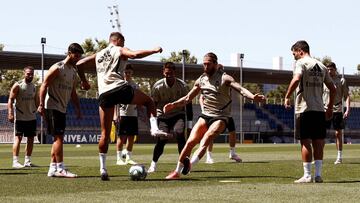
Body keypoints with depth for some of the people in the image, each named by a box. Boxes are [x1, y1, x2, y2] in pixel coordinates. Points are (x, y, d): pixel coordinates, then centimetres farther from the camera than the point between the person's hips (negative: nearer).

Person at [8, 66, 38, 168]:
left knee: (31, 138, 6)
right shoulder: (17, 85, -8)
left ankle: (27, 161, 13)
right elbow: (11, 100, -11)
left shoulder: (33, 86, 12)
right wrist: (10, 113, -20)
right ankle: (15, 161, -11)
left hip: (32, 117, 7)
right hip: (20, 117, -7)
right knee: (18, 137, -10)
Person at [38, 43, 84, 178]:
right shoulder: (57, 68, -11)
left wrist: (78, 109, 15)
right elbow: (44, 85, -14)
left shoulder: (73, 72, 15)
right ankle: (60, 169, -12)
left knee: (58, 139, 8)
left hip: (62, 109, 9)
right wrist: (41, 105, -21)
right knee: (59, 137, -12)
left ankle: (52, 169, 12)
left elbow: (73, 93, 22)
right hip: (52, 107, -9)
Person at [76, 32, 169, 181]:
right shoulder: (120, 50, 11)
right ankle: (154, 128, -2)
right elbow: (135, 55, -9)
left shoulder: (98, 55, 27)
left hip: (104, 94, 4)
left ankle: (103, 168, 3)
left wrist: (84, 81, 36)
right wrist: (155, 50, 0)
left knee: (105, 133, 8)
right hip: (119, 88, -4)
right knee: (149, 101, 21)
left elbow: (79, 65, 23)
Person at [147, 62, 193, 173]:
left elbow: (188, 104, -4)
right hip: (163, 115, 0)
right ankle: (153, 164, 10)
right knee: (162, 139, -11)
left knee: (179, 134, -24)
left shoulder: (182, 85, -13)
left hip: (178, 114, 0)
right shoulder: (158, 86, -13)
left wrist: (189, 124, -6)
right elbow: (153, 105, -4)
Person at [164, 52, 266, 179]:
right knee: (191, 141, -8)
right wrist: (173, 105, 8)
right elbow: (188, 98, 20)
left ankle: (190, 163, -37)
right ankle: (177, 172, 0)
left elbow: (241, 89, -21)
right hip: (205, 116, 4)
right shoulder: (200, 80, 9)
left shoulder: (224, 78, -7)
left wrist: (253, 97, -39)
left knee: (207, 137, -27)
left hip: (220, 117, -4)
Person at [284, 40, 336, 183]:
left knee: (305, 142, -2)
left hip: (304, 109, -6)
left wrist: (287, 97, -16)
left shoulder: (301, 63, -5)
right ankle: (318, 175, 8)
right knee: (318, 142, 8)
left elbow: (296, 79, -24)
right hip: (319, 110, 6)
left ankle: (307, 175, -2)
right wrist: (330, 107, 25)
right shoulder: (321, 66, 15)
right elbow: (333, 88, 17)